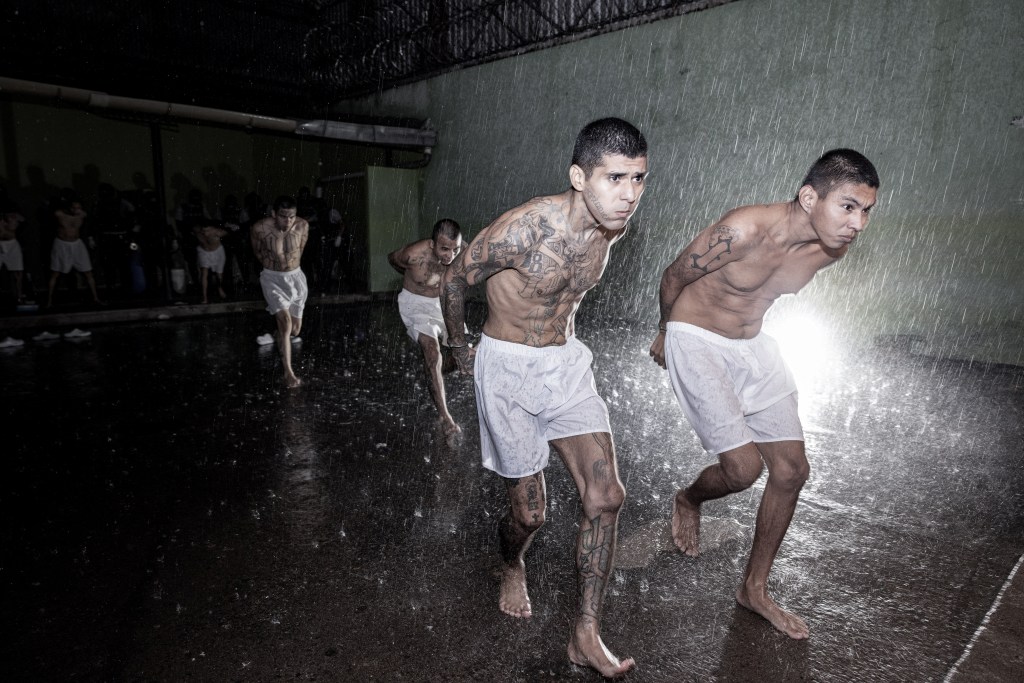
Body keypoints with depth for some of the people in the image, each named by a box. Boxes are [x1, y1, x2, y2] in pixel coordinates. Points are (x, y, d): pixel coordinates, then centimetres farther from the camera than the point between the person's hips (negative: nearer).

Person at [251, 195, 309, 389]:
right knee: (285, 321, -21)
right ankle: (288, 372, -13)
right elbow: (257, 251, 2)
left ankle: (279, 340, 48)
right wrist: (272, 265, 10)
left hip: (295, 277, 3)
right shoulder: (260, 228, -19)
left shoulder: (302, 226, -14)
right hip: (272, 279, -3)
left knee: (295, 328, 11)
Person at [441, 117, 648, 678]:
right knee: (529, 511, 5)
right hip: (508, 370, -5)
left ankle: (585, 636, 14)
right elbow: (454, 281, -9)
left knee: (606, 498, -3)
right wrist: (460, 348, 5)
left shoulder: (613, 226, -5)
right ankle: (512, 567, 42)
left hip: (567, 363, 6)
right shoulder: (524, 228, -25)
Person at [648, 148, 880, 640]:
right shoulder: (744, 231, -28)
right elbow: (674, 276, -12)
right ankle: (688, 500, 26)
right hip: (696, 341, -7)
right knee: (744, 468, -13)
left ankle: (755, 589, 24)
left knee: (791, 471, 5)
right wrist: (664, 334, 3)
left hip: (752, 345, 7)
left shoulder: (831, 248, -8)